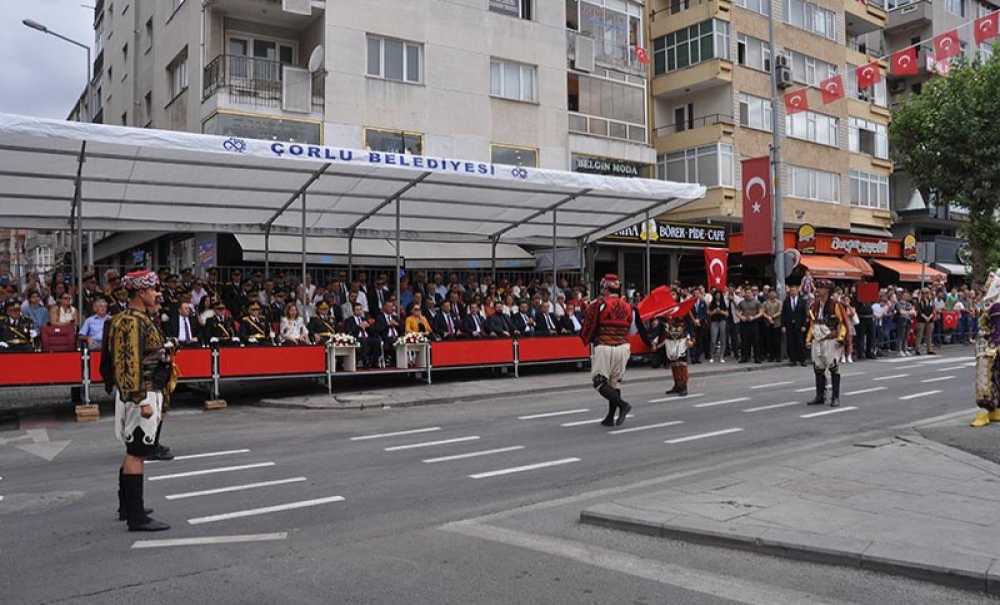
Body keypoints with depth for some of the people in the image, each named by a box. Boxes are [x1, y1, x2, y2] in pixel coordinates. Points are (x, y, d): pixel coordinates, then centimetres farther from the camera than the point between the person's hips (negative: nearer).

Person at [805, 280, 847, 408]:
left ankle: (835, 397, 5)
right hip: (817, 341, 6)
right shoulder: (814, 306, 10)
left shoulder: (835, 305, -8)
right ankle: (820, 396, 16)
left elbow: (842, 323, -7)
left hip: (831, 341, -6)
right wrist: (809, 338, 13)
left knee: (833, 368, -1)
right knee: (818, 368, 8)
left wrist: (840, 338, -16)